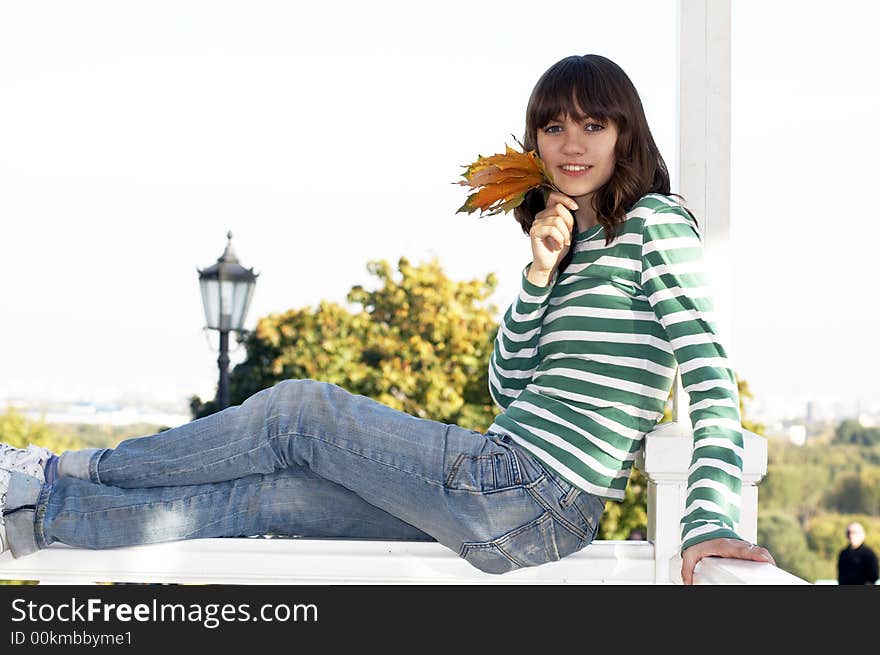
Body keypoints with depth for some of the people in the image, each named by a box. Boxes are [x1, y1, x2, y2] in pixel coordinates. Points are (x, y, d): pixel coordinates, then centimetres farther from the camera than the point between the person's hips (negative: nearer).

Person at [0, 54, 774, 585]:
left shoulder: (654, 222, -6)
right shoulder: (574, 242, 20)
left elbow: (712, 377, -16)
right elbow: (507, 389, 14)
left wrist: (712, 522, -25)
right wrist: (538, 278, -1)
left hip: (533, 499, -8)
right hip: (522, 503, 8)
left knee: (297, 410, 0)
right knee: (265, 495, 6)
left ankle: (70, 471, 12)